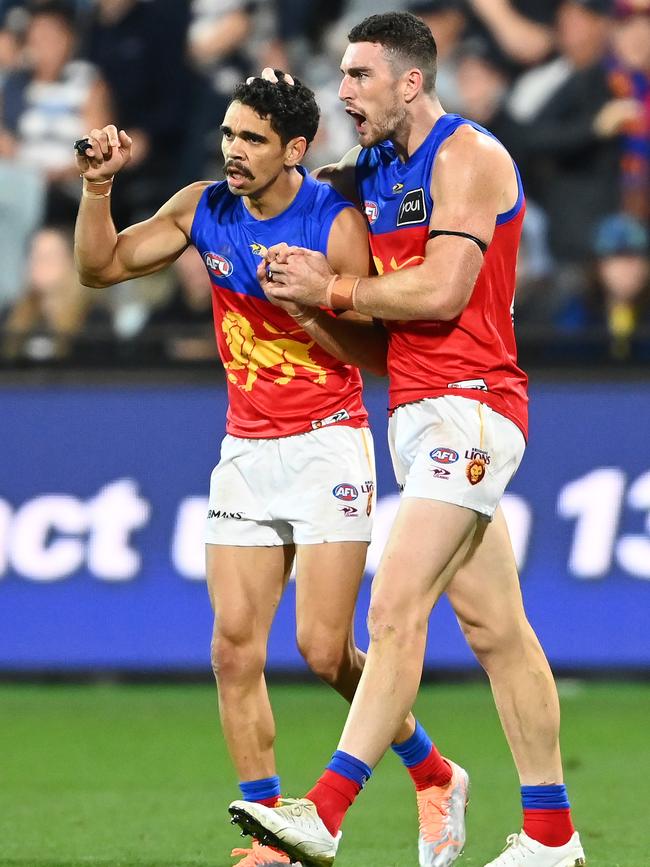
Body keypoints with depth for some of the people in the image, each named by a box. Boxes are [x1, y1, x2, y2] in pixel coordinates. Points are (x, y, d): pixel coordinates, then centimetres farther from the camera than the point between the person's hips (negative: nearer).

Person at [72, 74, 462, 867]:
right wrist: (97, 185, -6)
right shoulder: (204, 209, 3)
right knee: (234, 647, -6)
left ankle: (430, 773, 14)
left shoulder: (337, 225, -12)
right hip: (245, 448, 5)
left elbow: (380, 357, -10)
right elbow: (100, 266, 8)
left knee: (323, 650, -10)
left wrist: (308, 305, -23)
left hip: (327, 445, -5)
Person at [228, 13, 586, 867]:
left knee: (396, 609, -17)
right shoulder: (379, 170, 16)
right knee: (493, 626, 9)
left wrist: (331, 289, -9)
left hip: (466, 406, -9)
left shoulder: (466, 155, -10)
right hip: (419, 411, 9)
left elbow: (441, 292, -18)